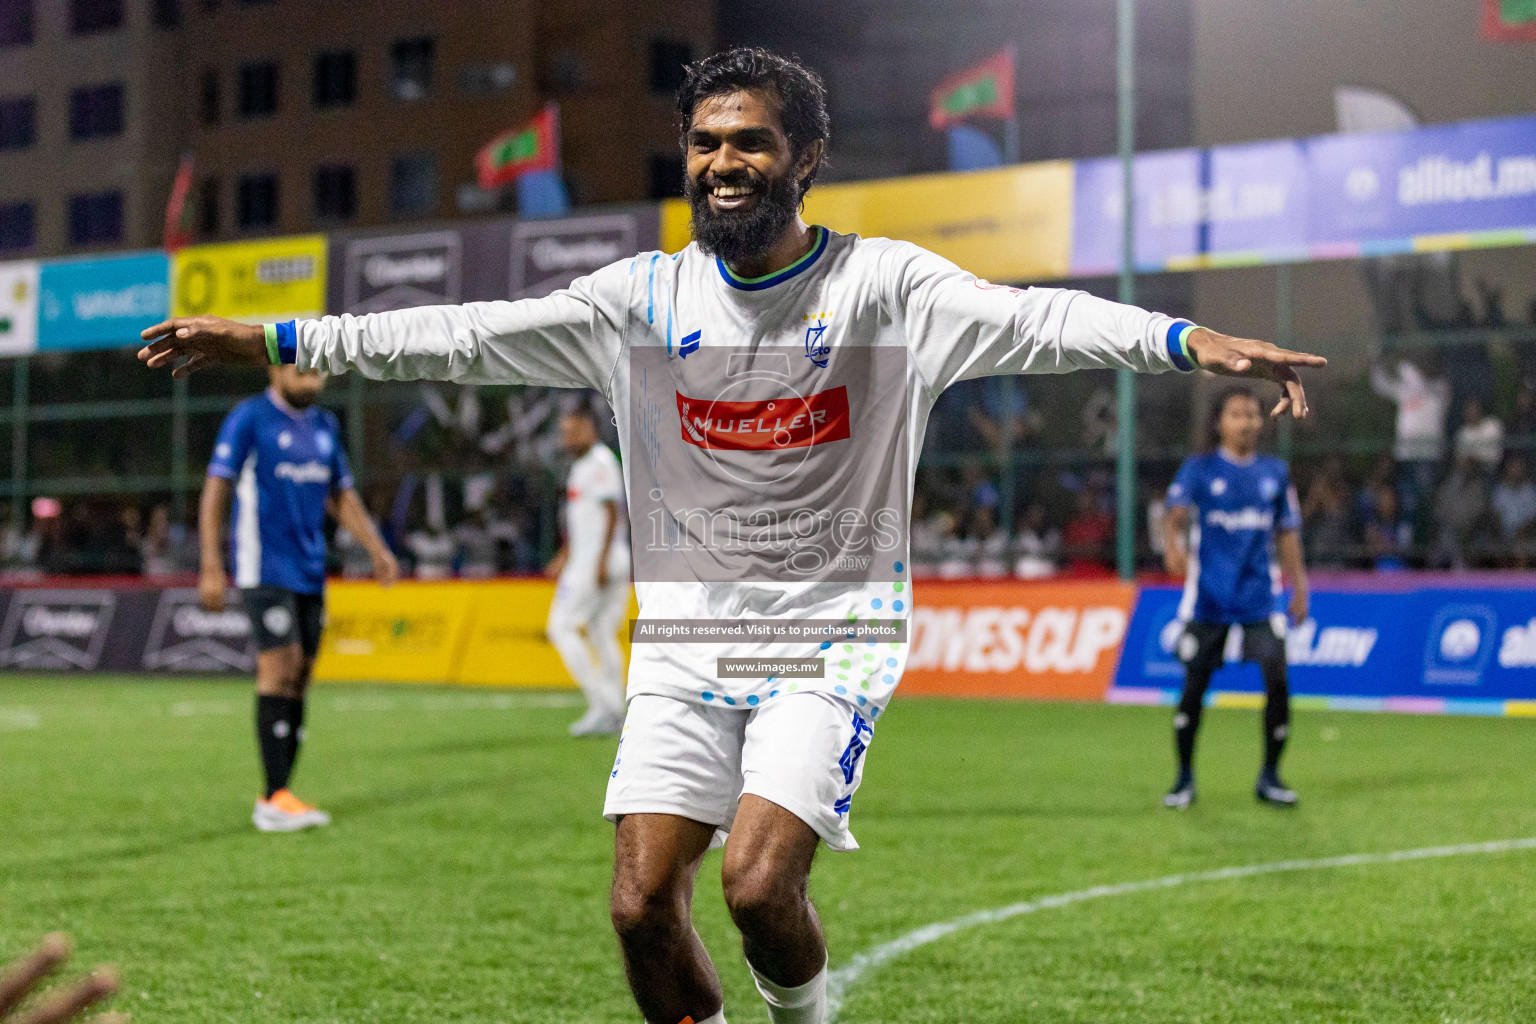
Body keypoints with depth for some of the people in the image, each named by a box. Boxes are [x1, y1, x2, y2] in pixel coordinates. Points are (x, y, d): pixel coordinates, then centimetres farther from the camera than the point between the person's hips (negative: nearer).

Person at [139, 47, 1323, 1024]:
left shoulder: (884, 284, -6)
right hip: (686, 633, 4)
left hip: (829, 630, -3)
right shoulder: (645, 298, 3)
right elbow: (469, 336, 1)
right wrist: (275, 338, -4)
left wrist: (1191, 340, -36)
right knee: (641, 905, -4)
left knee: (759, 881, -18)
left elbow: (1029, 320, -20)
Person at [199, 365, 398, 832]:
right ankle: (276, 798, -13)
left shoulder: (325, 425, 14)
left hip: (310, 571, 7)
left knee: (299, 677, 4)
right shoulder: (248, 419, -6)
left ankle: (275, 798, 9)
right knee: (280, 669, -14)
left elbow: (343, 495, 22)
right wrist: (211, 569, -15)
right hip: (264, 569, -7)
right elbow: (215, 493, -8)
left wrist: (377, 549, 10)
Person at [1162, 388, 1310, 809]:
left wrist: (1299, 587, 10)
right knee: (1194, 685, -1)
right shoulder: (1199, 469, 0)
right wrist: (1173, 543, -38)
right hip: (1208, 596, -2)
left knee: (1277, 678, -9)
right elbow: (1177, 510, -17)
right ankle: (1185, 778, 16)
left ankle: (1269, 776, 6)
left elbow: (1288, 532, 15)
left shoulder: (1276, 472, 10)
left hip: (1260, 595, 2)